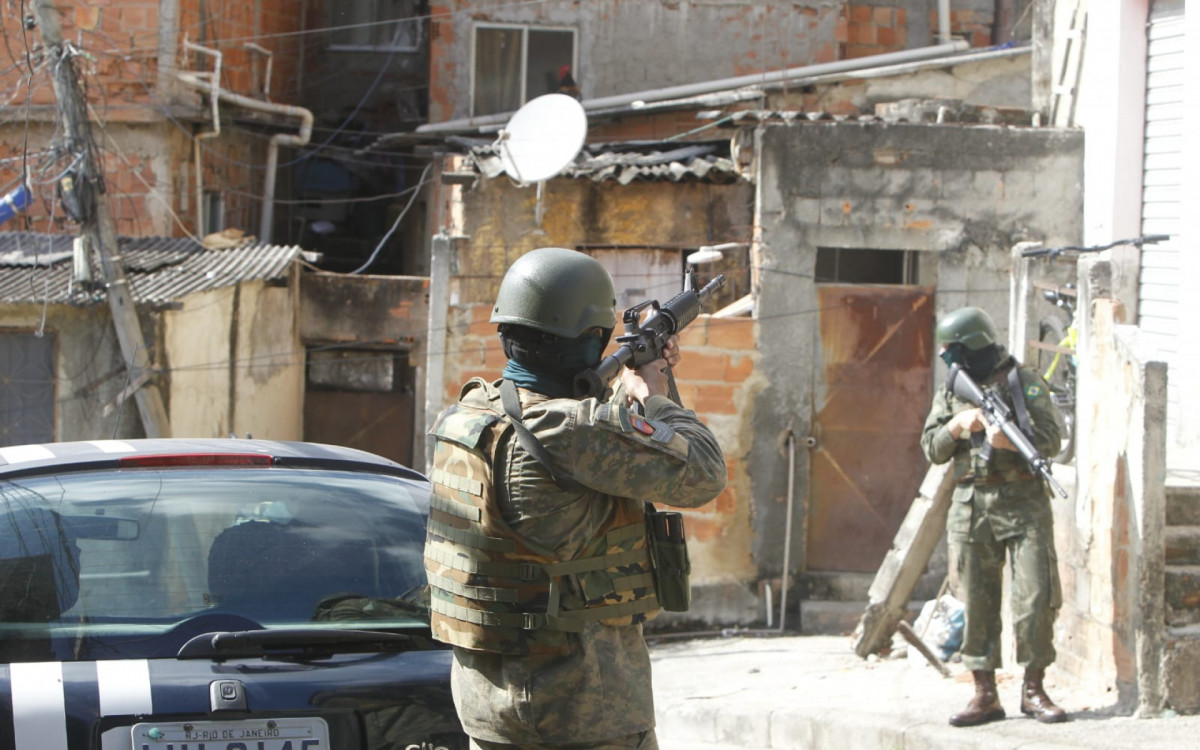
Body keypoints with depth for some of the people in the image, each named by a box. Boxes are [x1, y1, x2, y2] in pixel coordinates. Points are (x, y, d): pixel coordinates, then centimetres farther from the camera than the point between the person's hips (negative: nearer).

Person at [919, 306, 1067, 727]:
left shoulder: (1027, 384, 2)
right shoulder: (950, 393, 15)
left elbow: (1050, 440, -7)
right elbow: (933, 450, 10)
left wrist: (1008, 439, -22)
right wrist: (957, 426, -9)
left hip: (1023, 504, -4)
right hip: (971, 507, 4)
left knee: (1036, 597, -7)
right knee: (978, 603, 2)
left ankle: (1033, 690, 2)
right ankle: (985, 695, 6)